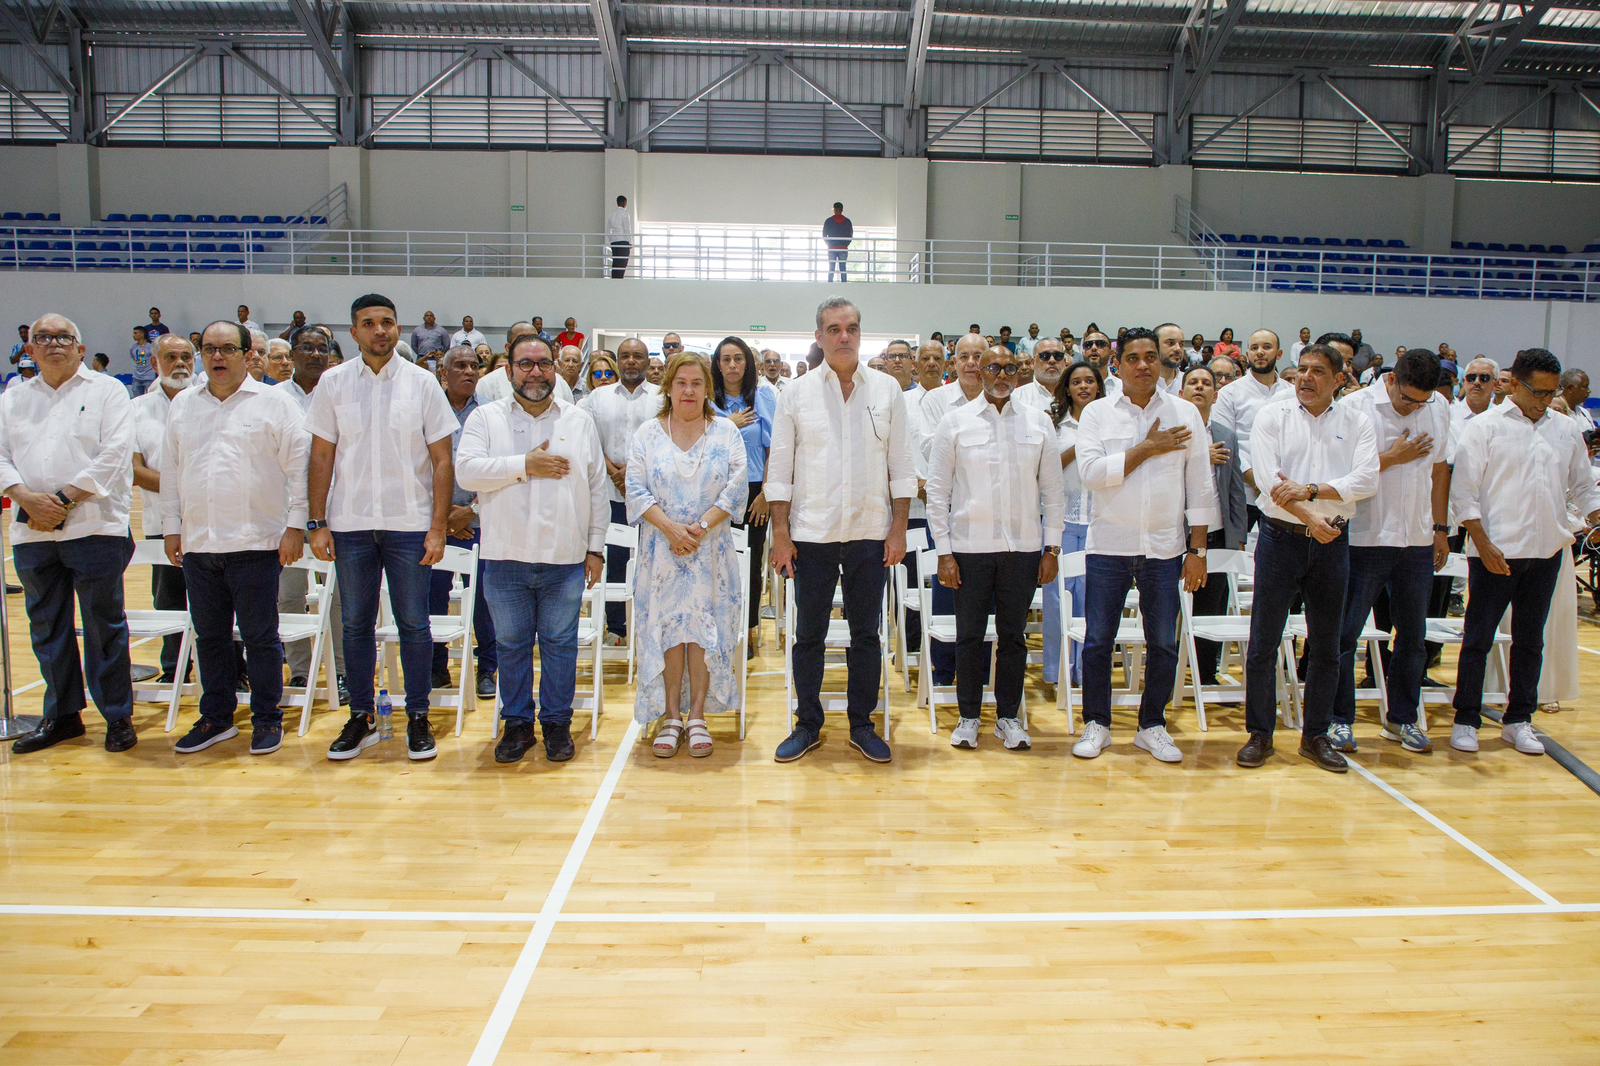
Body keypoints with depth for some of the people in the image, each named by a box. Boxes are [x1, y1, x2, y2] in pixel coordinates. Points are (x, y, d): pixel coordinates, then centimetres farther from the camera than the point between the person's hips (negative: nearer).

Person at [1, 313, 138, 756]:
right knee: (46, 627, 11)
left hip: (93, 526, -5)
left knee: (104, 625, 0)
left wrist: (65, 500, -12)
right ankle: (62, 715, 22)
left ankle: (118, 716, 9)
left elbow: (113, 454, -7)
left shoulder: (106, 391, 3)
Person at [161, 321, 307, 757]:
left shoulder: (273, 403, -1)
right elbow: (172, 470, 16)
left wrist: (295, 525, -10)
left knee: (260, 637, 2)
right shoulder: (183, 405, 13)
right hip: (198, 542, 5)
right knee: (209, 635, 13)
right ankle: (216, 718, 25)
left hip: (255, 542, -5)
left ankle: (267, 720, 14)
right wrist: (172, 528, 11)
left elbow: (298, 468, -5)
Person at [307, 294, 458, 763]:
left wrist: (438, 527, -7)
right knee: (356, 625, 10)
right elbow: (322, 456, 5)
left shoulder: (421, 383, 0)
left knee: (414, 625, 4)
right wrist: (317, 523, -1)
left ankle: (418, 718, 16)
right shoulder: (333, 383, 4)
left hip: (409, 524, -1)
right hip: (350, 524, 2)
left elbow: (442, 460, -1)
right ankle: (361, 718, 22)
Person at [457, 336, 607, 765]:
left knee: (560, 644, 8)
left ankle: (557, 722, 21)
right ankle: (517, 722, 23)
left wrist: (595, 548, 4)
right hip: (505, 556, 0)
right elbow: (468, 471, -9)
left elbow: (597, 488, 8)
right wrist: (525, 465, -14)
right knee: (511, 644, 10)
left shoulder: (580, 420, 9)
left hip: (565, 556, 0)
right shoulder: (485, 418, 5)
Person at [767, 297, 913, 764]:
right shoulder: (797, 393, 2)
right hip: (812, 533, 0)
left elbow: (901, 466, 4)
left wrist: (898, 529, -2)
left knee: (866, 634, 9)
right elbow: (780, 468, 1)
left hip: (870, 533, 1)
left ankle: (862, 725, 22)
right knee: (808, 635, 7)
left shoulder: (886, 390, 4)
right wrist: (780, 533, -4)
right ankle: (808, 725, 21)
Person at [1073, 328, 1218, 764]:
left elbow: (1200, 486, 3)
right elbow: (1091, 472, -12)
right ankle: (1096, 724, 18)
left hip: (1164, 547, 1)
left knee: (1163, 643, 7)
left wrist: (1197, 549, -1)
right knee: (1098, 641, 4)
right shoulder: (1097, 413, 2)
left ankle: (1152, 726, 22)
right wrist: (1147, 449, -12)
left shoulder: (1185, 413, 4)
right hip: (1108, 545, -1)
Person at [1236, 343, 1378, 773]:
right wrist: (1310, 519, -18)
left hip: (1332, 542, 2)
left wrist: (1311, 489, -19)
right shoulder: (1273, 416, 0)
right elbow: (1268, 479, -12)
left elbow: (1367, 480, -7)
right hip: (1281, 538, -2)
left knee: (1326, 646, 10)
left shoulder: (1356, 423, 6)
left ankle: (1316, 735, 23)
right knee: (1263, 643, 1)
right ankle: (1260, 733, 14)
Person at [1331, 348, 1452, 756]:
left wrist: (1441, 529, 13)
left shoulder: (1439, 410, 7)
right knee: (1345, 634, 1)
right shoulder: (1355, 408, -9)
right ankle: (1340, 719, 14)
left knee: (1413, 635, 12)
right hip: (1365, 539, -5)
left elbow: (1440, 470, 14)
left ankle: (1403, 718, 25)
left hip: (1418, 542, 5)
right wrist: (1392, 458, -16)